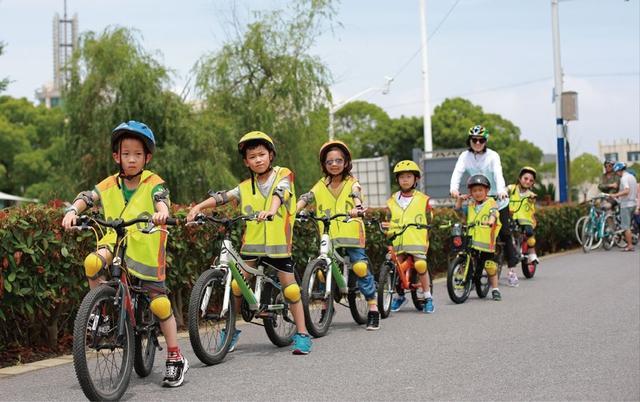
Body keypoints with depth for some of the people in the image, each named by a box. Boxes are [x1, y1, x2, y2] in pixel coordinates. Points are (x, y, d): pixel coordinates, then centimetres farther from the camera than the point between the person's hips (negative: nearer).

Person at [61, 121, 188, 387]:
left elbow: (161, 201, -23)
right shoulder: (110, 185, 3)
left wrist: (161, 212, -46)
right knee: (92, 263, -30)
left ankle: (176, 360, 11)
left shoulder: (153, 183, -4)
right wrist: (72, 211, -28)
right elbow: (86, 198, -6)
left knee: (159, 303, -3)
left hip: (146, 249, -2)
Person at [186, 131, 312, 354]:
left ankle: (302, 334, 8)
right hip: (252, 242, 3)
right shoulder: (246, 187, 4)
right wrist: (199, 207, -22)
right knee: (237, 285, 1)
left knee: (290, 288, -1)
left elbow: (280, 193, -23)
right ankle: (231, 330, 15)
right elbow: (223, 196, -7)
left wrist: (271, 210, -44)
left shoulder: (283, 175, -3)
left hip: (278, 243, -3)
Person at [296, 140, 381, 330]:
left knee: (360, 268, -10)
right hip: (328, 236, 2)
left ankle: (373, 309, -3)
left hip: (351, 234, -2)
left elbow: (356, 197, -15)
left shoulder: (352, 183, 4)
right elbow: (305, 198, -3)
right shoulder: (321, 186, 10)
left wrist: (357, 209, -38)